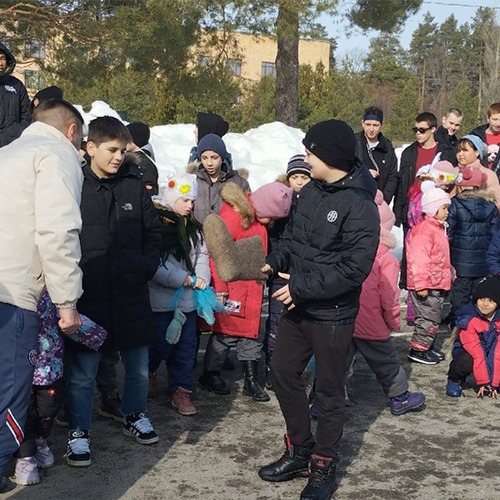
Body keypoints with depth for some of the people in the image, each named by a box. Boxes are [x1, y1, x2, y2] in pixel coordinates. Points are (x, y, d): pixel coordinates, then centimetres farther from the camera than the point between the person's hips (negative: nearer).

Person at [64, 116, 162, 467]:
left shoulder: (135, 186, 5)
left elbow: (153, 232, 15)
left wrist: (147, 267, 2)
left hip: (131, 296, 4)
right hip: (87, 297, -4)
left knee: (139, 368, 15)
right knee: (82, 375, 4)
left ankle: (135, 417, 37)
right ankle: (79, 433, 20)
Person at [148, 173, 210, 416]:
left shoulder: (193, 227, 12)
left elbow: (201, 255, 10)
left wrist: (201, 280, -9)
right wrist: (186, 279, -17)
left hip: (187, 298, 6)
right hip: (161, 298, -6)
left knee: (187, 346, 6)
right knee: (161, 344, 1)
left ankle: (181, 391, 17)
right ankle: (149, 372, 33)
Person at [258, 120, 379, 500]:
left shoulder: (360, 206, -20)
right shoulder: (311, 191, 3)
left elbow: (353, 269, -25)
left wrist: (301, 287, -23)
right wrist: (275, 262, -5)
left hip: (333, 315, -8)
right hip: (298, 307, 8)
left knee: (329, 391, 8)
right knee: (284, 374, 16)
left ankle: (323, 468, 25)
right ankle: (300, 450, 34)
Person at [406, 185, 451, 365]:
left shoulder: (438, 228, 16)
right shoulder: (424, 230, -18)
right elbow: (419, 260, -23)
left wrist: (449, 270, 29)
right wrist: (422, 284, -25)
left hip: (437, 285, 10)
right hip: (426, 287, -10)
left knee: (433, 318, 17)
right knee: (429, 318, -6)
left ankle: (429, 346, 28)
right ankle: (417, 350, 3)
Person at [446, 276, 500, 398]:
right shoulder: (468, 319, -22)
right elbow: (476, 353, -26)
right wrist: (483, 382, -28)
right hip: (469, 353, -4)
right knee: (467, 362, -36)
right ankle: (454, 380, -3)